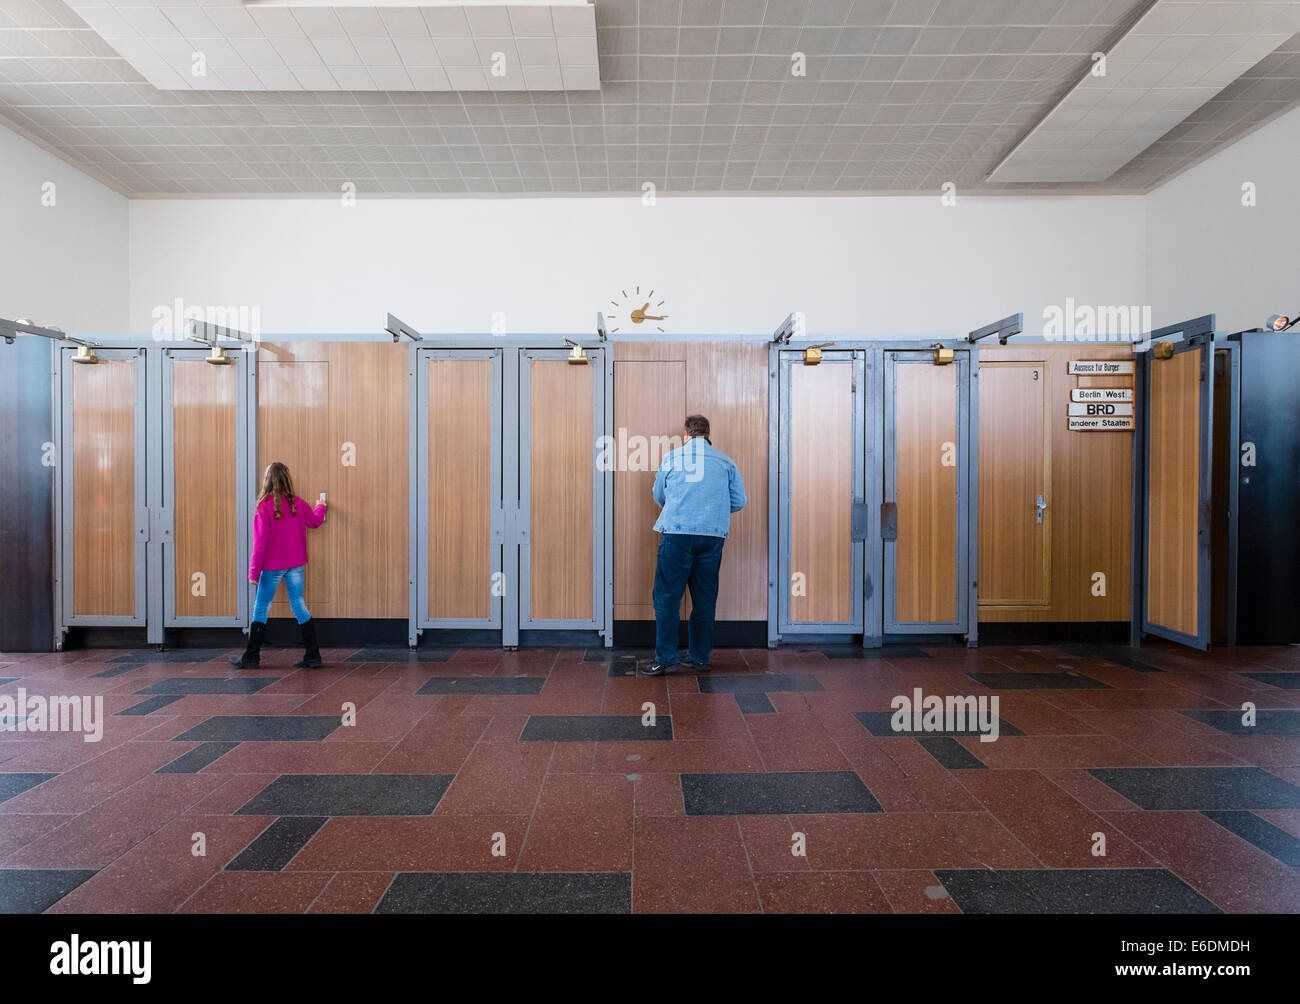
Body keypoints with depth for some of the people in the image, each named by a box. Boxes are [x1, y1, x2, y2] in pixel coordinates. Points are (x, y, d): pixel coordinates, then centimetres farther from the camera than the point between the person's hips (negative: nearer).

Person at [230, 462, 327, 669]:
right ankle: (313, 655, 6)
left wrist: (254, 571, -7)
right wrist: (320, 507, 43)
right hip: (296, 564, 4)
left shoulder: (264, 506, -12)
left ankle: (251, 657, 13)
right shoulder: (298, 504, 1)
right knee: (299, 606, 7)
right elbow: (315, 521, 21)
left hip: (272, 566, -4)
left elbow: (260, 541, -12)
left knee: (261, 608, 6)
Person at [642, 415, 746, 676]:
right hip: (712, 536, 2)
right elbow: (738, 502, 9)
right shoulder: (725, 462, 10)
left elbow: (659, 497, 19)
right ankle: (701, 658, 17)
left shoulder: (671, 458, 9)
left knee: (667, 596, 2)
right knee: (705, 599, 10)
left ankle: (665, 658, 0)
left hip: (676, 534, -2)